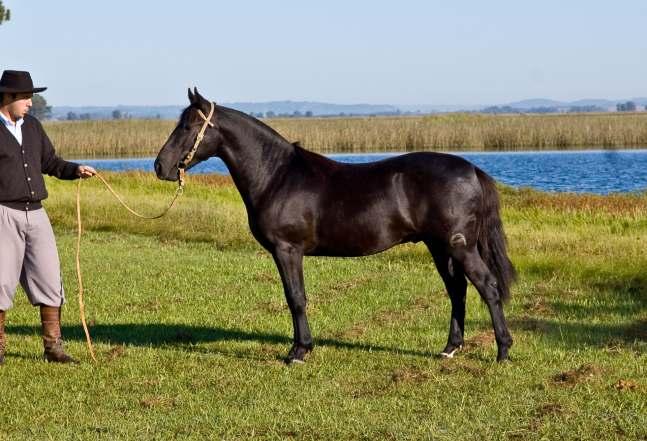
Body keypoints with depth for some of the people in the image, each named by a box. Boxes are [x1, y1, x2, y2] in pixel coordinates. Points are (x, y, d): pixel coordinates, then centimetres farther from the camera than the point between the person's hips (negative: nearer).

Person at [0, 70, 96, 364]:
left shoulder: (32, 126, 12)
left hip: (36, 215, 5)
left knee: (49, 281, 1)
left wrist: (76, 170, 2)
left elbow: (51, 163, 20)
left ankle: (53, 347, 7)